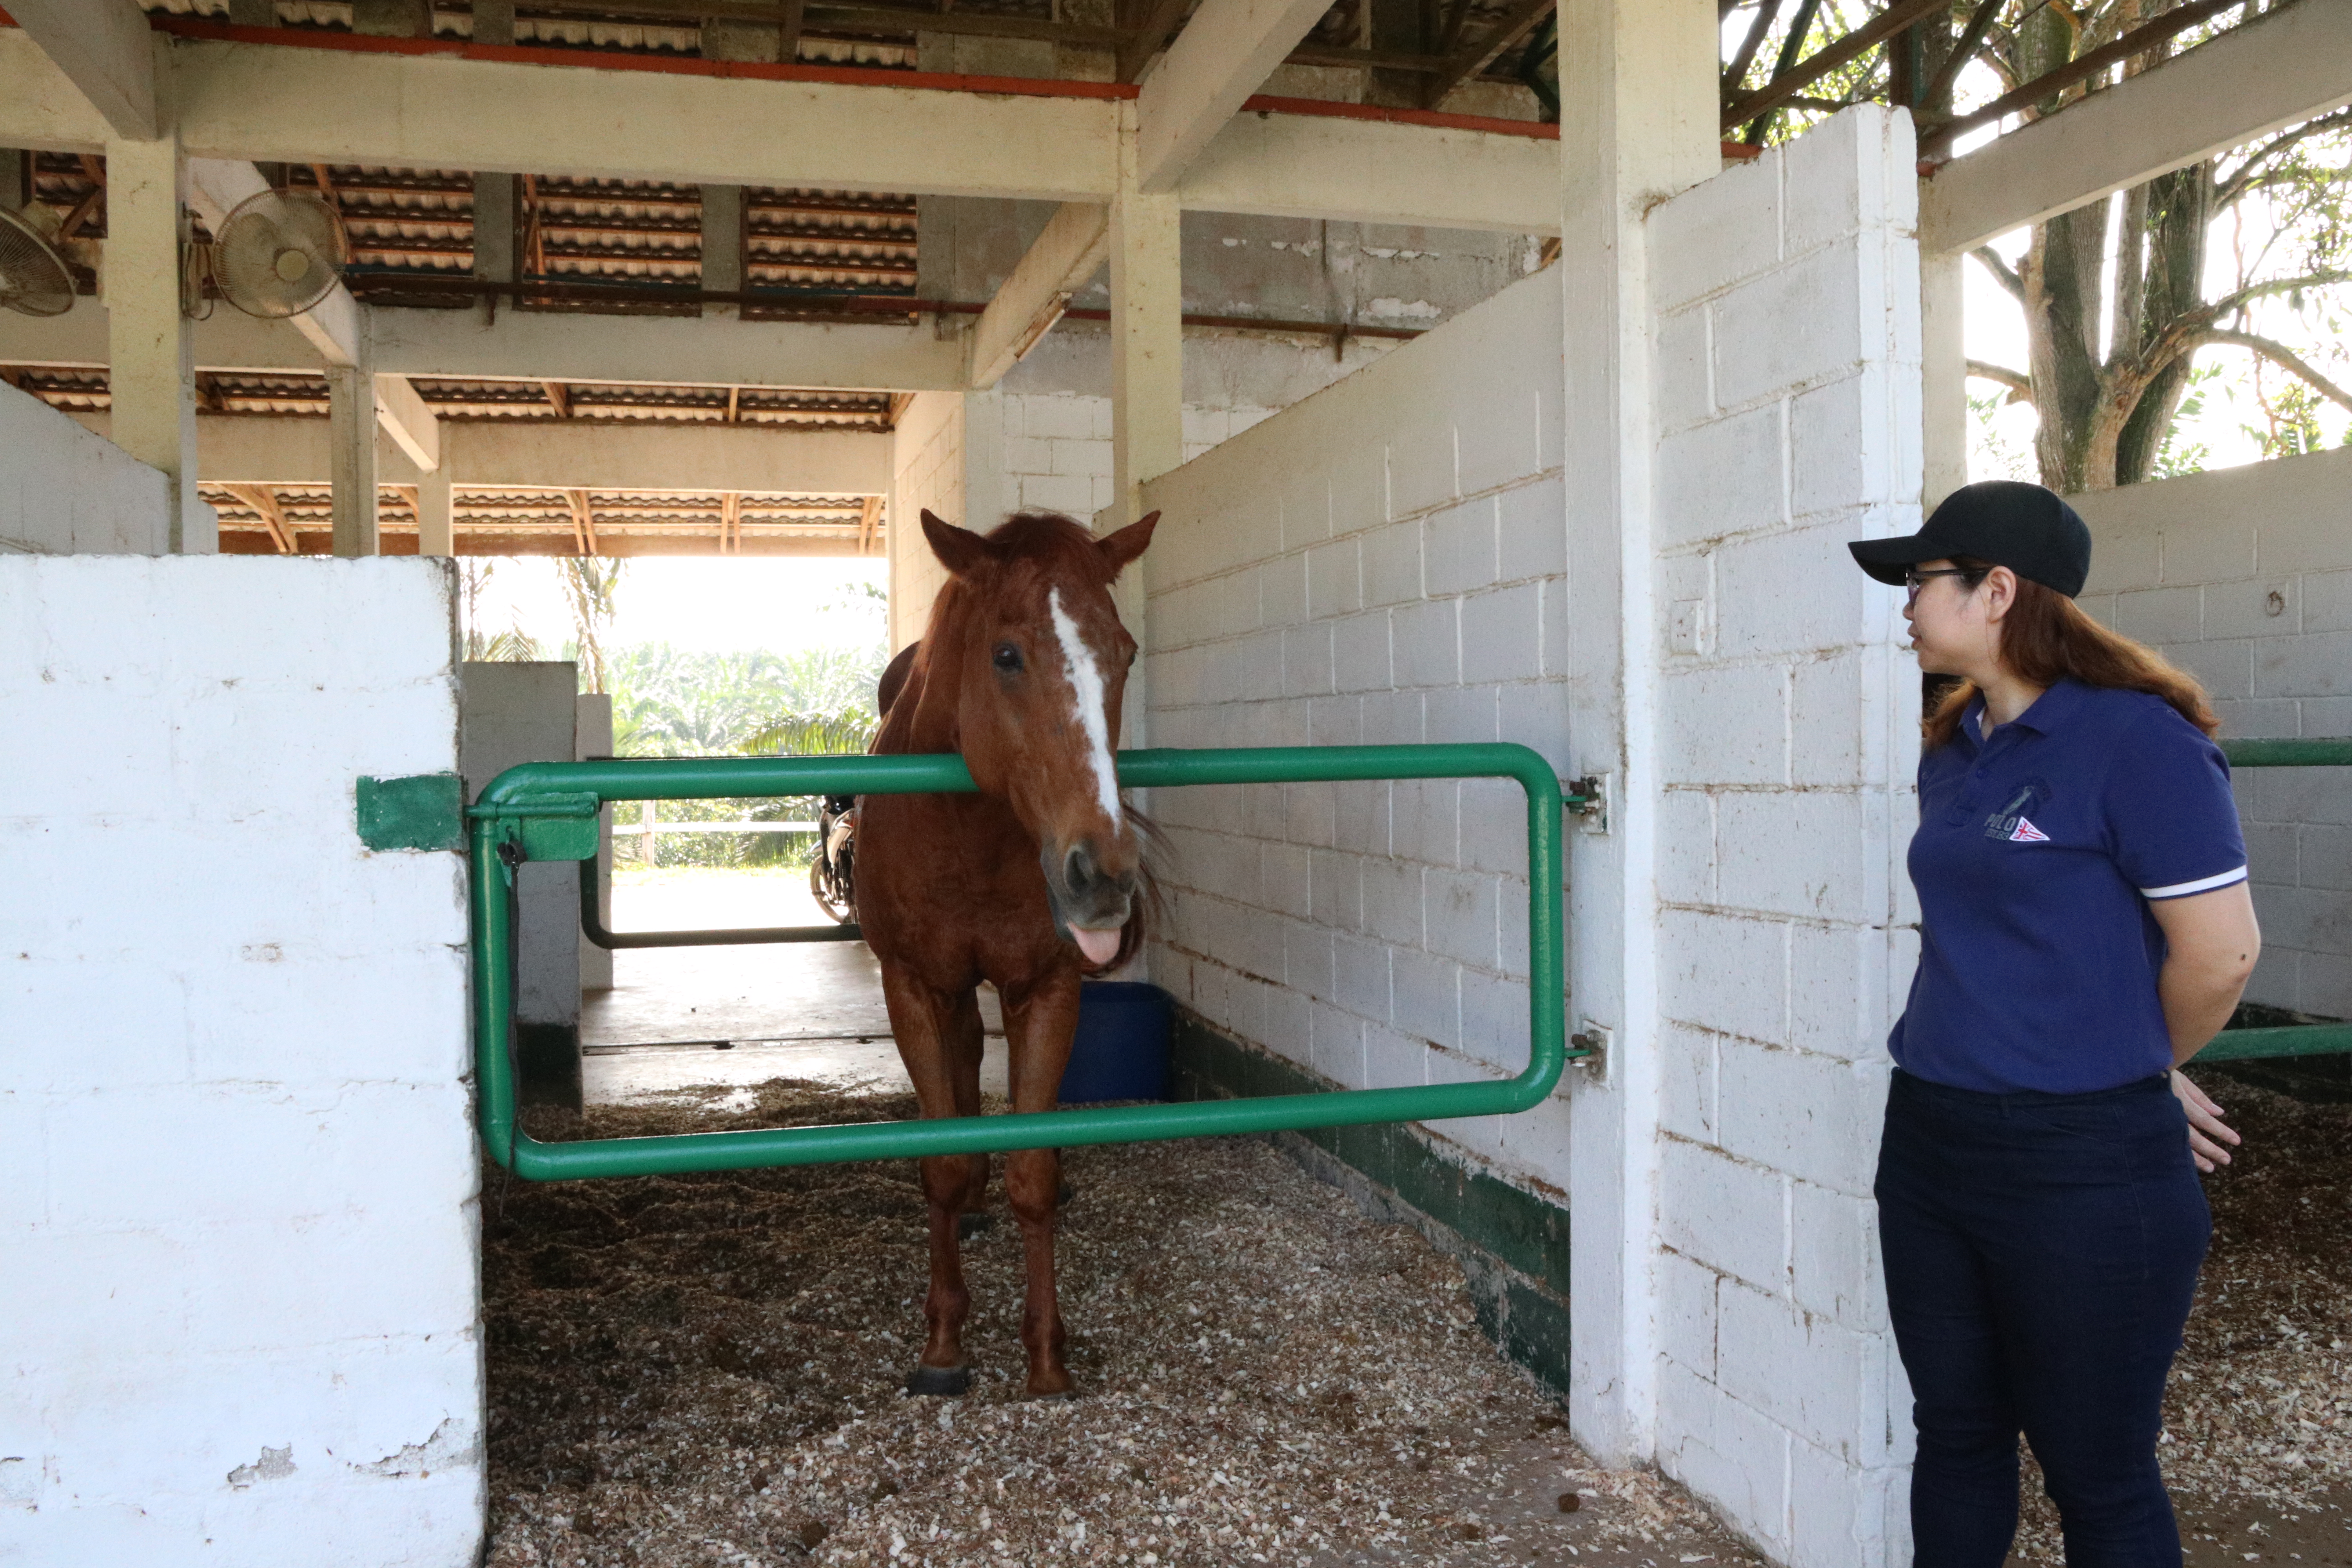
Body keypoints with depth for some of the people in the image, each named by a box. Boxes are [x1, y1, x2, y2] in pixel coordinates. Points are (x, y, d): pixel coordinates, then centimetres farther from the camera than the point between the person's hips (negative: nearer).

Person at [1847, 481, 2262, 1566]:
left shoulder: (2138, 740, -14)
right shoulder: (1952, 753, 8)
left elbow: (2220, 954, -14)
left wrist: (2136, 1075, 3)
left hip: (2082, 1163, -7)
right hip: (1929, 1140, 7)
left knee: (2099, 1477, 9)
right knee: (1955, 1438, 18)